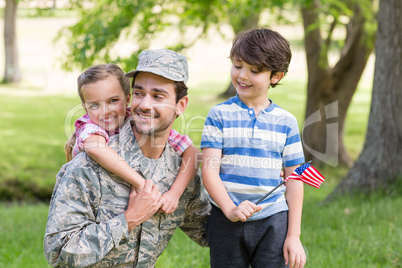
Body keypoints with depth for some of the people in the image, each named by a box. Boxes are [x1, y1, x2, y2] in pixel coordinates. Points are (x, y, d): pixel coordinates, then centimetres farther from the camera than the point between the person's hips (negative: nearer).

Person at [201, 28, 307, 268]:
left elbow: (294, 180, 6)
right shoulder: (219, 115, 0)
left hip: (273, 223, 1)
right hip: (226, 221, -1)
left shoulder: (286, 121, 4)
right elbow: (209, 170, -6)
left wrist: (294, 235, 3)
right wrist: (230, 209, -21)